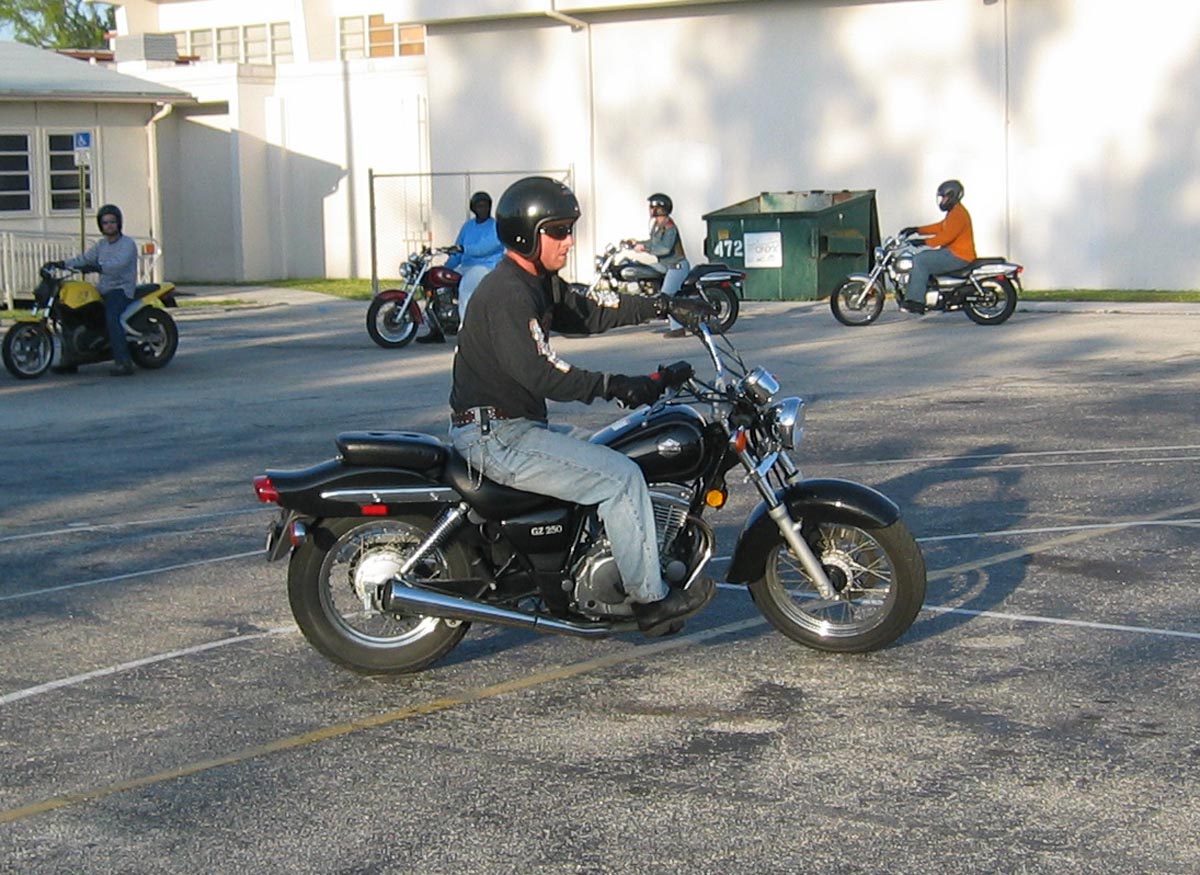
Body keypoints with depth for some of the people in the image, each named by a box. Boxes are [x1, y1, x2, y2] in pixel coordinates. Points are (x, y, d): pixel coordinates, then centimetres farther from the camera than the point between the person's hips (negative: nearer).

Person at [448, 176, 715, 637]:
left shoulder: (539, 284, 13)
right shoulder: (507, 293, -19)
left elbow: (588, 313, 21)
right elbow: (539, 373, -27)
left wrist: (664, 306, 15)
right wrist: (614, 386, -27)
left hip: (516, 426, 11)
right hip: (497, 437, -11)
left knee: (610, 464, 21)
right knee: (621, 477, -15)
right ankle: (650, 599, -7)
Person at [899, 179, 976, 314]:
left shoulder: (958, 214, -17)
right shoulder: (954, 212, 18)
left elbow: (946, 236, -27)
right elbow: (940, 227, 24)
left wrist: (924, 242, -26)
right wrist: (917, 230, 17)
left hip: (958, 257, -11)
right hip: (952, 252, 11)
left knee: (920, 260, -21)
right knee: (920, 257, 15)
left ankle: (916, 301, -24)